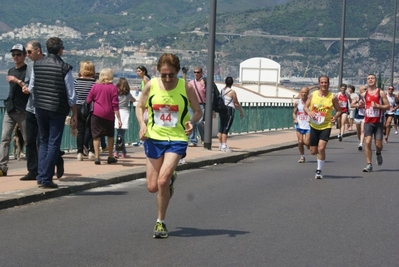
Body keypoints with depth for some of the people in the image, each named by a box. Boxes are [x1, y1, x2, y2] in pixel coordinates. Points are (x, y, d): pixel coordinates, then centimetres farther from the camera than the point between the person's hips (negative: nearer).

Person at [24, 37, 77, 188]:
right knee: (53, 144, 1)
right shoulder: (64, 68, -10)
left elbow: (31, 88, 11)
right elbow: (71, 95, -9)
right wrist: (74, 114, 1)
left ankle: (41, 175, 13)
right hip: (58, 110, -4)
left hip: (40, 108, 4)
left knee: (43, 142, 17)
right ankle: (46, 179, 0)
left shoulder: (37, 65, 3)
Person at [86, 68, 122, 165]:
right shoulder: (113, 88, -4)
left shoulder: (95, 86, 2)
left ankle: (97, 157, -3)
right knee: (110, 135, 15)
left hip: (96, 113, 0)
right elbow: (115, 104, -7)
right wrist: (118, 118, -5)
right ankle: (110, 157, 20)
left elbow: (88, 100, 3)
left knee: (96, 136, 3)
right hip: (109, 114, 0)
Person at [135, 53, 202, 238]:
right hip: (154, 138, 3)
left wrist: (192, 122, -20)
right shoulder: (151, 85, -4)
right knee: (152, 187, 6)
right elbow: (140, 107, 10)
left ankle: (161, 222, 2)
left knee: (162, 181, -18)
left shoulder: (186, 87, -8)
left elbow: (198, 111, 2)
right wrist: (142, 123, -10)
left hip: (177, 140, -3)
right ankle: (170, 178, 43)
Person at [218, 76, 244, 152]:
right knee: (226, 129, -7)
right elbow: (236, 103, -6)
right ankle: (224, 146, -10)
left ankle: (220, 145, 15)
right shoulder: (232, 92, -10)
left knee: (221, 129, 10)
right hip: (229, 110, -7)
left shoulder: (222, 91, 9)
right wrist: (241, 111, 4)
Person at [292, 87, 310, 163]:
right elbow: (294, 113, 14)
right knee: (300, 142, -2)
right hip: (299, 125, 3)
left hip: (308, 126, -3)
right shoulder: (297, 103, 4)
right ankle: (302, 157, 16)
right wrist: (295, 119, -5)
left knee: (307, 143, -9)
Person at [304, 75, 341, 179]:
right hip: (314, 126, 3)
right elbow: (306, 106, 8)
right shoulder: (312, 95, -1)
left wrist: (335, 117, -17)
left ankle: (319, 170, -2)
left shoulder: (332, 97, -6)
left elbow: (339, 110, 3)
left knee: (321, 148, -18)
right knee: (313, 151, 8)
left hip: (326, 126, -3)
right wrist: (309, 112, -14)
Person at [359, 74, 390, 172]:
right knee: (367, 142, -11)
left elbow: (387, 106, -4)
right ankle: (369, 165, -7)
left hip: (378, 122, -2)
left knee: (378, 144, 1)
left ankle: (378, 154, 38)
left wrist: (377, 106, -19)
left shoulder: (381, 93, -2)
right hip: (368, 122, 2)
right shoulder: (364, 94, 8)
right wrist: (360, 105, -2)